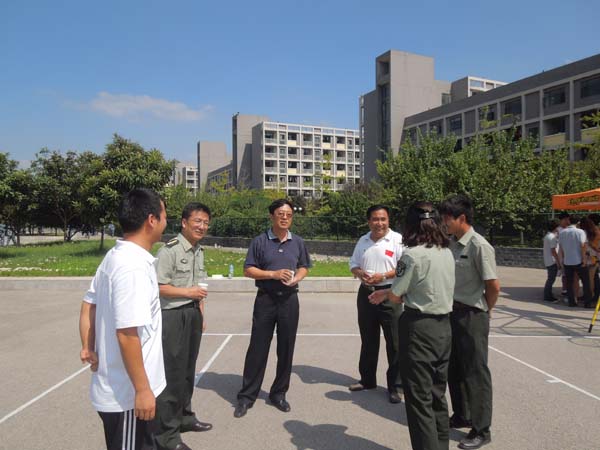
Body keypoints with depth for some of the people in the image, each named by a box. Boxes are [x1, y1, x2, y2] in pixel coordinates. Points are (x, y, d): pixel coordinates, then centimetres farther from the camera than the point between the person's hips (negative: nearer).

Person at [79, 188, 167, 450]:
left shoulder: (114, 257, 5)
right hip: (128, 394, -9)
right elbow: (127, 333, -27)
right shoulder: (134, 266, -25)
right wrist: (142, 389, -21)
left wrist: (88, 347, 14)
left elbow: (88, 305, 12)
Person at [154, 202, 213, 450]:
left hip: (193, 314, 8)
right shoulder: (169, 250, -17)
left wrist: (201, 314, 16)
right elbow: (158, 287, -20)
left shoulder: (199, 251, 11)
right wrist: (187, 292, -18)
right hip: (173, 316, -8)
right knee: (172, 373, -2)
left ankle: (184, 416, 37)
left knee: (188, 370, 19)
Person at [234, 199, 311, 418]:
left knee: (286, 349, 10)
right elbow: (248, 270, -3)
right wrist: (273, 274, -16)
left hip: (289, 299, 3)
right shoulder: (260, 241, -3)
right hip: (265, 299, -2)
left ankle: (279, 393, 27)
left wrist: (297, 277, -7)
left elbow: (304, 267, 15)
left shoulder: (298, 242, 6)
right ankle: (247, 396, 16)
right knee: (257, 348, 3)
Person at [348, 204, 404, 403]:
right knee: (368, 340, 17)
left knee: (394, 342, 0)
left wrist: (384, 276, -20)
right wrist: (359, 273, -7)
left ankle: (395, 385, 13)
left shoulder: (397, 239, -8)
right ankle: (367, 379, 32)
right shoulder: (363, 241, 10)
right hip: (366, 293, 6)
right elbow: (353, 264, 15)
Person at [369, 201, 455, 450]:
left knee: (419, 398, 4)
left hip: (419, 326, -8)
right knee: (437, 394, 19)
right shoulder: (447, 253, 7)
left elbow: (397, 295, -9)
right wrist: (387, 293, 17)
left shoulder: (412, 254, -16)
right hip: (443, 325, 8)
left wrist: (385, 293, 15)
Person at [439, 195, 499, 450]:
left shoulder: (479, 246, -17)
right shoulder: (450, 244, 5)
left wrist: (483, 311, -2)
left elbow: (493, 287, -15)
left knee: (475, 373, 5)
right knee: (454, 369, 19)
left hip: (471, 316, -8)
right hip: (451, 312, 8)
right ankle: (461, 416, 38)